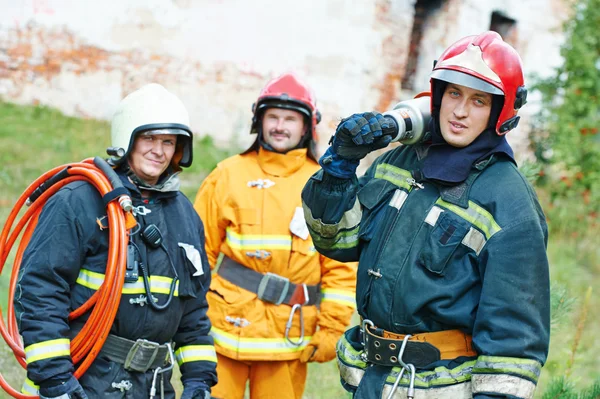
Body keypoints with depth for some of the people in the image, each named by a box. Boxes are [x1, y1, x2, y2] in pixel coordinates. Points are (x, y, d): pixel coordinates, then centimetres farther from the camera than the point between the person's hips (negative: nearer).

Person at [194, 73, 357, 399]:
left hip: (289, 337, 0)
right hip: (226, 328, 0)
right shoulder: (229, 175, 6)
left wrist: (332, 330, -1)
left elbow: (342, 267, 5)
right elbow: (199, 252, 7)